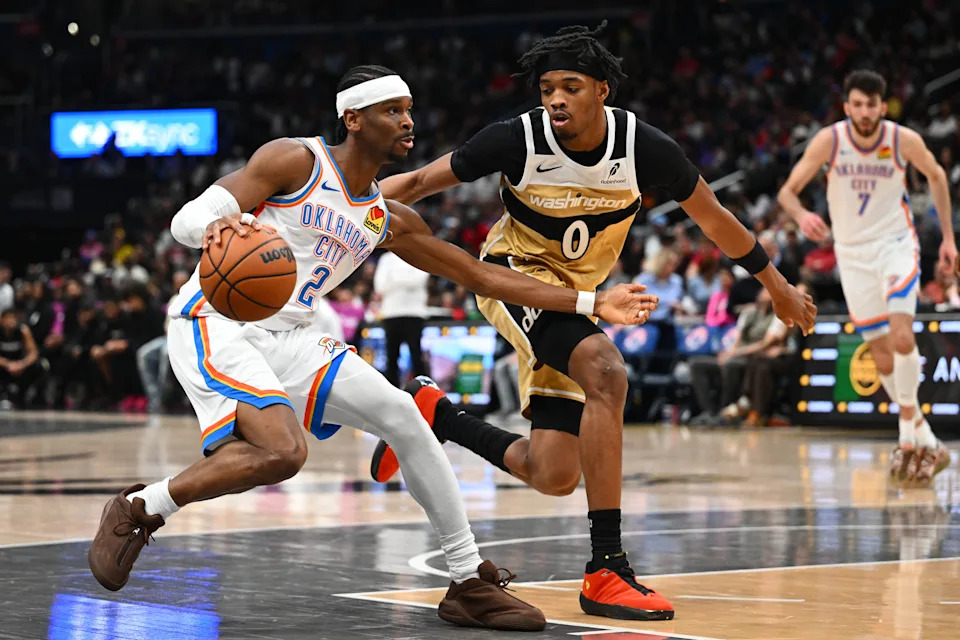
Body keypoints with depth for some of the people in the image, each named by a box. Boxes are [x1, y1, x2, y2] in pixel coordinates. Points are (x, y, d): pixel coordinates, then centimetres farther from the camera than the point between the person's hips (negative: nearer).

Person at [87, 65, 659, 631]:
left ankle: (470, 582, 2)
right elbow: (186, 220, -16)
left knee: (401, 415, -4)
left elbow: (483, 276, 16)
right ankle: (138, 510, -8)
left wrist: (592, 304, 12)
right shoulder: (296, 161, -9)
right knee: (282, 452, -29)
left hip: (289, 338, 7)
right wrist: (216, 224, -43)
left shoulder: (389, 219, 11)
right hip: (216, 323, -7)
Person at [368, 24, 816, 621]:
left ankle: (433, 412, 29)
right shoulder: (518, 139, -22)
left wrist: (777, 286, 9)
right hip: (515, 275, -5)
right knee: (606, 371, -34)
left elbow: (712, 216, 0)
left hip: (573, 294, 5)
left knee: (554, 476, 2)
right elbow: (421, 181, -11)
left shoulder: (644, 147, -16)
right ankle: (607, 570, -32)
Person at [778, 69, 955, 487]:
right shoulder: (829, 140, -13)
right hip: (853, 253, 2)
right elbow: (787, 191, -10)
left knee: (902, 338, -25)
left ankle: (909, 436, -11)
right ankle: (927, 442, 16)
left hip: (896, 244, -2)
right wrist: (801, 214, -34)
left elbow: (935, 175, 8)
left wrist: (948, 236, 8)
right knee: (882, 356, 2)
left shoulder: (904, 140, -12)